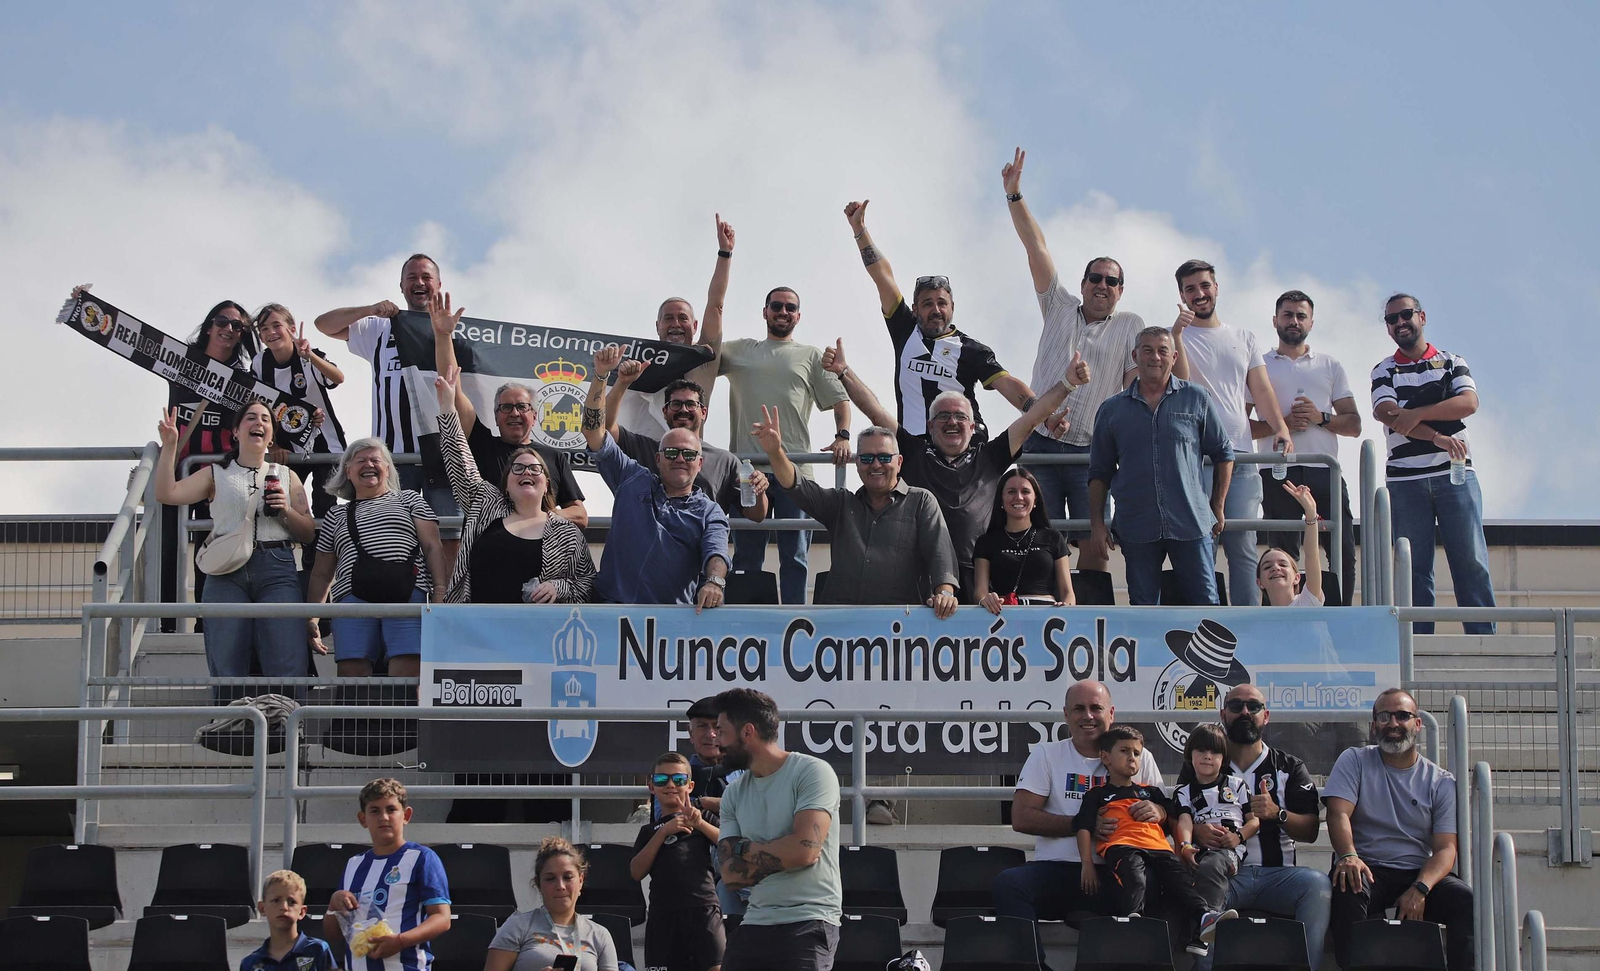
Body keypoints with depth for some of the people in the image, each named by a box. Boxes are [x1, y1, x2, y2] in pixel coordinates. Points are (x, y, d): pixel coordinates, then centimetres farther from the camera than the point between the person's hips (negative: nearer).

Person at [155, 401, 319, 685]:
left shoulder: (286, 477, 20)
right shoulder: (216, 475, 16)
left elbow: (308, 534, 17)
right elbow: (167, 494, 2)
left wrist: (287, 512, -2)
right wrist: (169, 446, -4)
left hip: (277, 569, 0)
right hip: (227, 573, 0)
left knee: (287, 668, -13)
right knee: (226, 670, -7)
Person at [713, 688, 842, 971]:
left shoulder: (811, 772, -6)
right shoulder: (734, 794, 14)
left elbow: (804, 848, -18)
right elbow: (730, 873, 5)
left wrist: (747, 848, -3)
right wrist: (782, 857, -9)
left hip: (808, 924, -7)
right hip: (755, 924, 7)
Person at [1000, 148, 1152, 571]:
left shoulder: (1130, 327, 10)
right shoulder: (1060, 309, 14)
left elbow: (1137, 385, 2)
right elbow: (1036, 248, 8)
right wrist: (1014, 195, 1)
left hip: (1092, 451, -1)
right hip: (1041, 442, 1)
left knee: (1093, 543, -8)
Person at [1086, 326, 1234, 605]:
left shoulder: (1197, 399, 6)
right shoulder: (1112, 409, 10)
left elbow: (1223, 454, 12)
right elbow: (1099, 472, 13)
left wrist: (1218, 508, 9)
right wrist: (1097, 524, 5)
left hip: (1191, 524, -1)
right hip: (1136, 527, 1)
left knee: (1204, 603, -4)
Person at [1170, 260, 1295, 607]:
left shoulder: (1243, 338, 19)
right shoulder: (1173, 336, 9)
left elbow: (1262, 390, 13)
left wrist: (1281, 428, -3)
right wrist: (1178, 334, -17)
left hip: (1239, 453, 3)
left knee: (1242, 545, -5)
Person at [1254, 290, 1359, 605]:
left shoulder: (1330, 365, 17)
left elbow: (1354, 424, 11)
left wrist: (1321, 417, -7)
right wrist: (1281, 424, -11)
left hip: (1325, 472, 2)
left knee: (1344, 554, -7)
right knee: (1283, 560, -4)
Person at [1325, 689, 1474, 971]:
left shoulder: (1442, 782, 10)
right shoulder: (1354, 761, 9)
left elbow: (1445, 848, 0)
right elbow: (1338, 813, -6)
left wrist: (1419, 889, -21)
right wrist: (1348, 856, -29)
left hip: (1419, 874, 2)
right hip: (1368, 870, -1)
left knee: (1467, 901, -27)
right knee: (1346, 890, -36)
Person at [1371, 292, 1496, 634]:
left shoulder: (1452, 362, 13)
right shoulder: (1384, 371, 11)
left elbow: (1469, 403, -5)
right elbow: (1387, 414, -8)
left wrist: (1418, 413, -17)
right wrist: (1436, 437, -22)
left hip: (1455, 475, 0)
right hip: (1406, 479, 0)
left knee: (1471, 561, -6)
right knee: (1415, 567, -1)